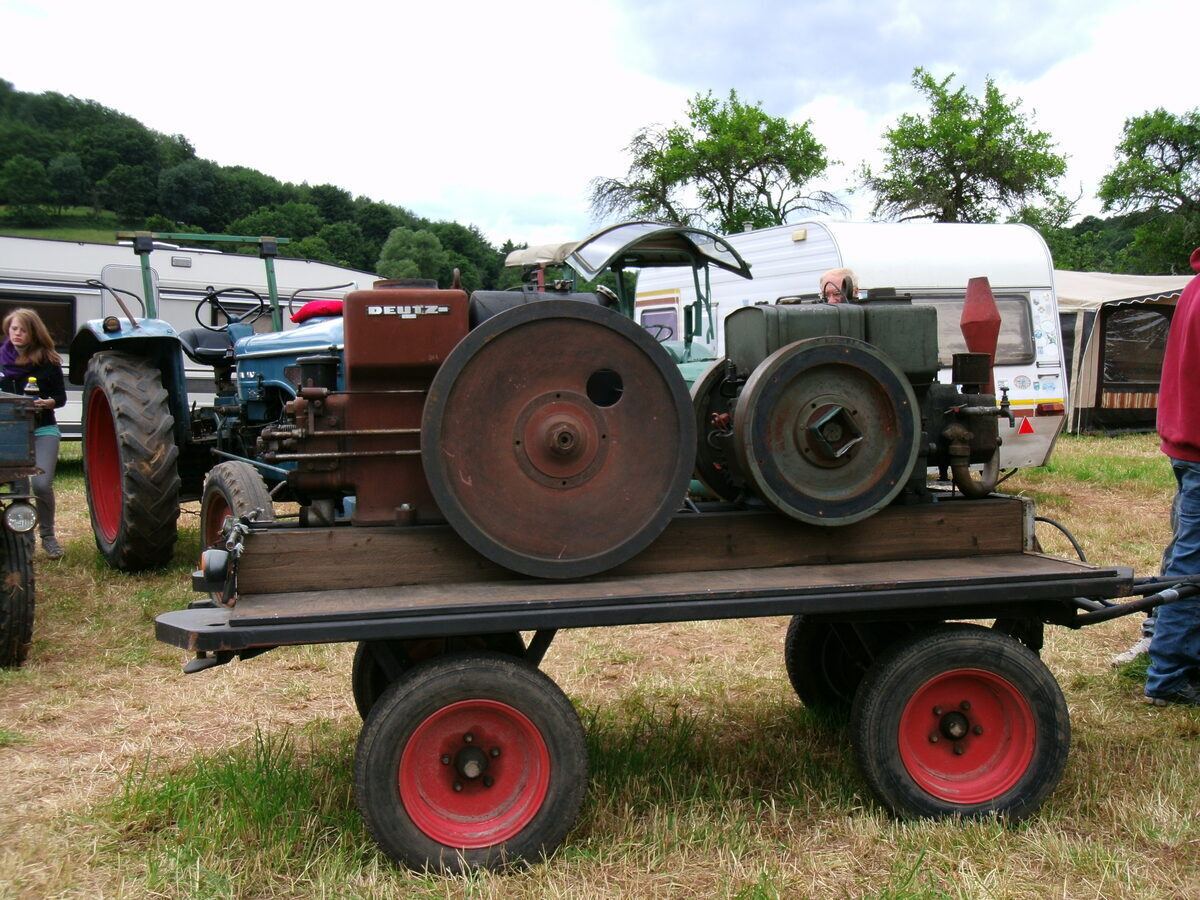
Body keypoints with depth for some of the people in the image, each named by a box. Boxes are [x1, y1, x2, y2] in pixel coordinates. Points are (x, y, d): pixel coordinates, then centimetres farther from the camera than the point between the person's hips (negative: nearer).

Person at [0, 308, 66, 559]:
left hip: (42, 429, -2)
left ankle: (47, 535, 6)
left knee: (42, 484, -14)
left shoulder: (48, 361, 0)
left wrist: (46, 403, -19)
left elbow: (61, 397, 2)